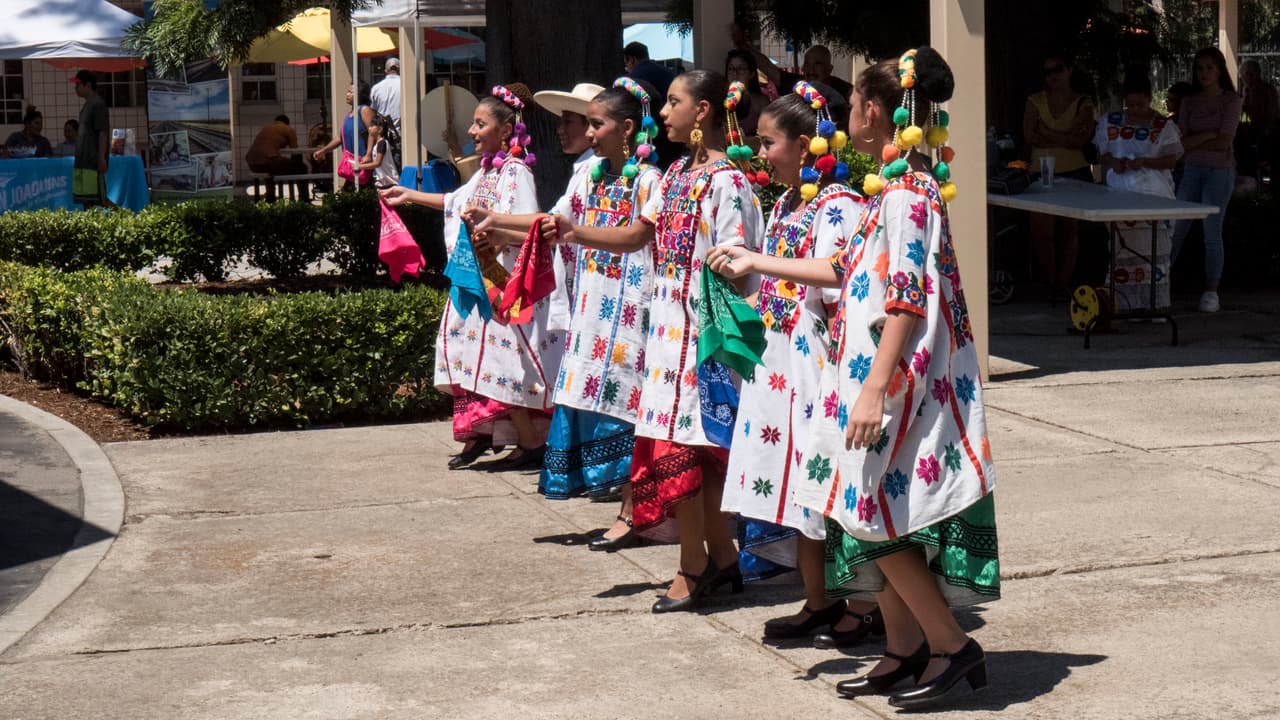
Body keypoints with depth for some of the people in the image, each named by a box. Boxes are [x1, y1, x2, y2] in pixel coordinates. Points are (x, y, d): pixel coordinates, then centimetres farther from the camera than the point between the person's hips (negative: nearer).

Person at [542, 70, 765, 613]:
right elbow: (638, 236, 16)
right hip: (668, 323, 8)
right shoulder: (676, 174, 12)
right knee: (696, 448, 12)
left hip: (701, 329, -8)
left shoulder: (727, 182, -14)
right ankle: (722, 557, 22)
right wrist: (573, 233, 4)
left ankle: (693, 568, 9)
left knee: (679, 445, -4)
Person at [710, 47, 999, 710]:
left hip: (899, 377, -10)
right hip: (879, 375, 10)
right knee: (871, 514, 12)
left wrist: (873, 389, -25)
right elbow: (846, 271, 23)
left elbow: (907, 299, -22)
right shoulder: (898, 187, 15)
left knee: (874, 513, -6)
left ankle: (951, 644, 4)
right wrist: (755, 263, 29)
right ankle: (904, 650, 20)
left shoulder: (906, 192, -16)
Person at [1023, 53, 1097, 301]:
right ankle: (1050, 284, 5)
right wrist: (1065, 137, -10)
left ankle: (1063, 283, 8)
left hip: (1075, 172, -1)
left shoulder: (1083, 103, 4)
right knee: (1042, 231, -5)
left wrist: (1048, 134, -11)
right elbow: (1029, 136, -5)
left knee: (1070, 230, 2)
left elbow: (1082, 140, -9)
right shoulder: (1035, 101, 8)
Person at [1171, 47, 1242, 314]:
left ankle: (1211, 292, 5)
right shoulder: (1190, 101, 10)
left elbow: (1225, 141, -10)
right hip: (1192, 170, 4)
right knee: (1176, 229, -1)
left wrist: (1195, 141, -4)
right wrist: (1210, 135, -12)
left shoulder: (1231, 100, -1)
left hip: (1220, 171, -4)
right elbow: (1182, 142, 1)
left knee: (1212, 234, -2)